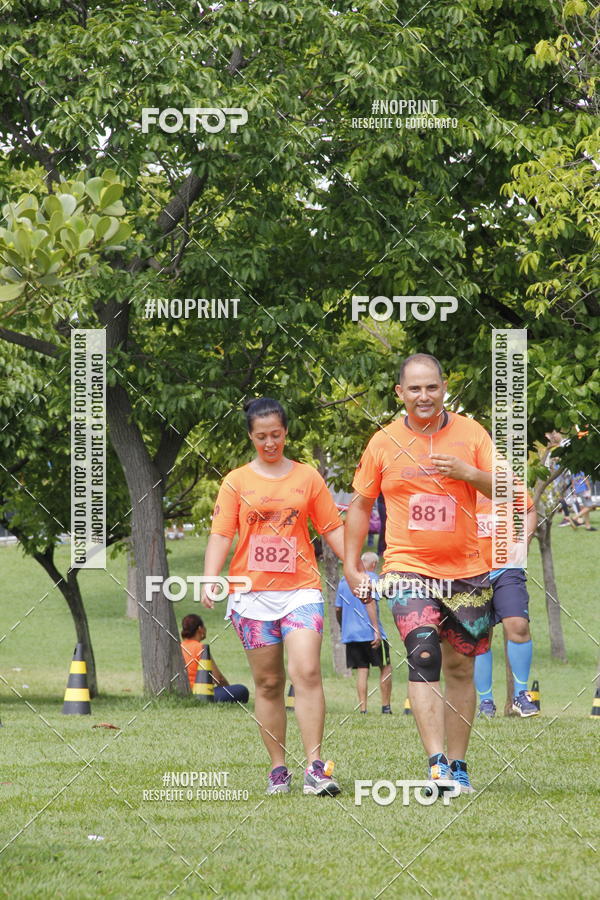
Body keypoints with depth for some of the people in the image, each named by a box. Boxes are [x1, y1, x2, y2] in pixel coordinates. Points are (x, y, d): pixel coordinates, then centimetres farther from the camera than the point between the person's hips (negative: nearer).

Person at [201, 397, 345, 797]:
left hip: (301, 588, -1)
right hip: (252, 592, 1)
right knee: (268, 683, 3)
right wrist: (210, 580, -10)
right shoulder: (237, 482, 9)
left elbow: (332, 528, 13)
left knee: (307, 672, -16)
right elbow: (221, 535, 4)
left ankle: (316, 767, -18)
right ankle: (278, 769, 10)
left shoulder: (307, 477, 10)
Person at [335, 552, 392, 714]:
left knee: (362, 670, 6)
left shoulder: (344, 580, 14)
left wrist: (343, 627, 32)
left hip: (350, 634, 5)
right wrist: (377, 631, -19)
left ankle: (362, 708, -3)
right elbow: (370, 603, -16)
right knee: (385, 668, 7)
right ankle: (386, 706, 4)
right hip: (369, 633, -5)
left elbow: (338, 609, 17)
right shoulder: (371, 578, -5)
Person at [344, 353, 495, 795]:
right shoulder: (384, 443, 3)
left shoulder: (471, 433, 2)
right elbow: (361, 504, 13)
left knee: (460, 668, 7)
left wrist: (468, 473, -20)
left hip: (466, 571, 2)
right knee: (424, 657, -19)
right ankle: (436, 764, -25)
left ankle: (457, 766, 18)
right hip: (408, 569, -2)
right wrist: (351, 566, 9)